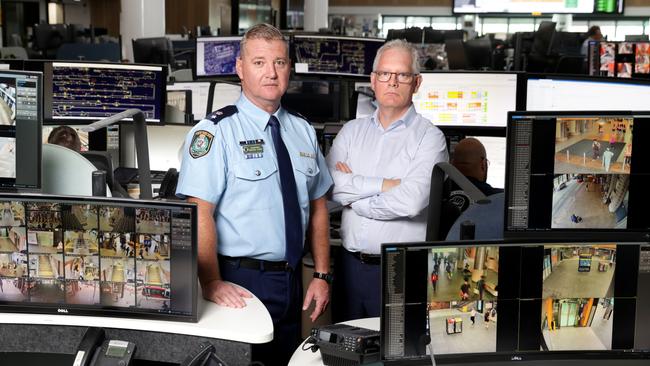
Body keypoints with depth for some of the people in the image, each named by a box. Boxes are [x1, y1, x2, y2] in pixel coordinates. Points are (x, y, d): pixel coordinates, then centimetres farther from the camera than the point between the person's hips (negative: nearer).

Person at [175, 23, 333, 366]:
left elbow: (318, 206, 13)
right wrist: (212, 282, -25)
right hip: (240, 282, -6)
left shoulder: (303, 131, 8)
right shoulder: (216, 131, -12)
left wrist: (322, 275, 8)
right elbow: (199, 212, -19)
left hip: (291, 280, 6)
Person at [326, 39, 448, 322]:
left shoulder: (429, 137, -6)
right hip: (350, 265, 4)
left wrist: (352, 195, -8)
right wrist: (384, 185, -14)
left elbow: (410, 201, -20)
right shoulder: (352, 130, 9)